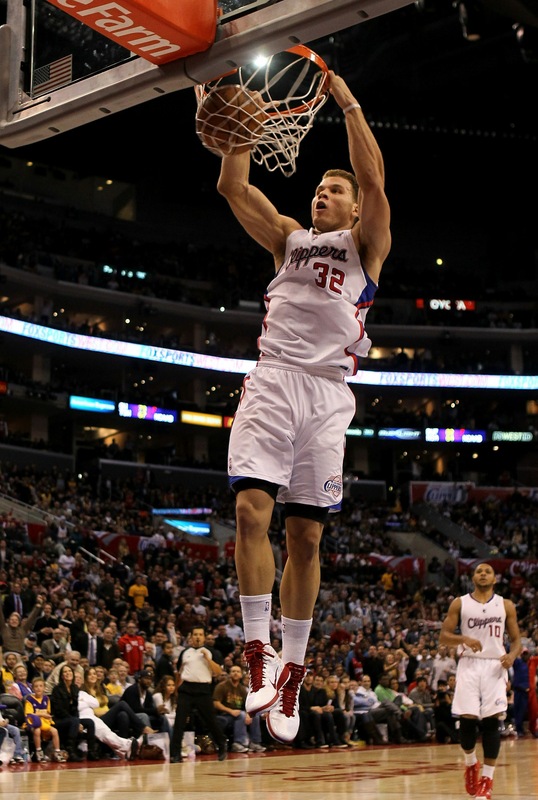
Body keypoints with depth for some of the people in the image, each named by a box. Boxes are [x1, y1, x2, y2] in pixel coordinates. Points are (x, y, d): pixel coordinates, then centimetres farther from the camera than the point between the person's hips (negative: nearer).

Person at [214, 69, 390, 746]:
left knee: (306, 536, -1)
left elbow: (374, 179, -3)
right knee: (251, 509, -17)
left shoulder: (365, 245, 14)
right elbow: (233, 187, 12)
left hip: (326, 392, -2)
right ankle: (258, 649, -10)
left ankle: (293, 666, 7)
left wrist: (348, 101, -2)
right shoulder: (289, 238, 23)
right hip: (272, 380, 2)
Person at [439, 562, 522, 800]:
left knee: (491, 721, -8)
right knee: (467, 719, -6)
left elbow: (516, 639, 11)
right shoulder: (459, 603, 5)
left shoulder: (506, 605, 8)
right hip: (469, 665, 0)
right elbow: (443, 637, 2)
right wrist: (464, 639, -18)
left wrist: (512, 655, -11)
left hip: (495, 666, 0)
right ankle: (471, 763, 23)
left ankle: (487, 780, -2)